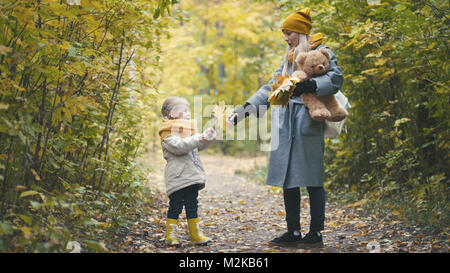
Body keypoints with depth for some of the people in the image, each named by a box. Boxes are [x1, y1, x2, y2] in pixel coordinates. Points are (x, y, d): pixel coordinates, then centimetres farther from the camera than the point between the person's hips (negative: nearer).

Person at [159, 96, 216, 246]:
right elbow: (179, 146, -25)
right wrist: (197, 138, -30)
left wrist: (207, 137, 10)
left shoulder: (187, 130, 20)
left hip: (192, 177, 9)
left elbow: (199, 146, 28)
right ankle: (171, 235, 4)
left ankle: (195, 234, 18)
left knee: (192, 206, 12)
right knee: (175, 206, -4)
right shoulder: (168, 133, -9)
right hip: (177, 177, -8)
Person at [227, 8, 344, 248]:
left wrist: (309, 86, -27)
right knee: (288, 179, 7)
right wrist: (244, 109, 11)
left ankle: (316, 233, 5)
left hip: (308, 125, -7)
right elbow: (271, 88, 20)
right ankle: (293, 232, 14)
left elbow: (336, 78, -14)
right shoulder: (289, 59, 23)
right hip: (286, 127, 7)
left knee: (312, 179, -3)